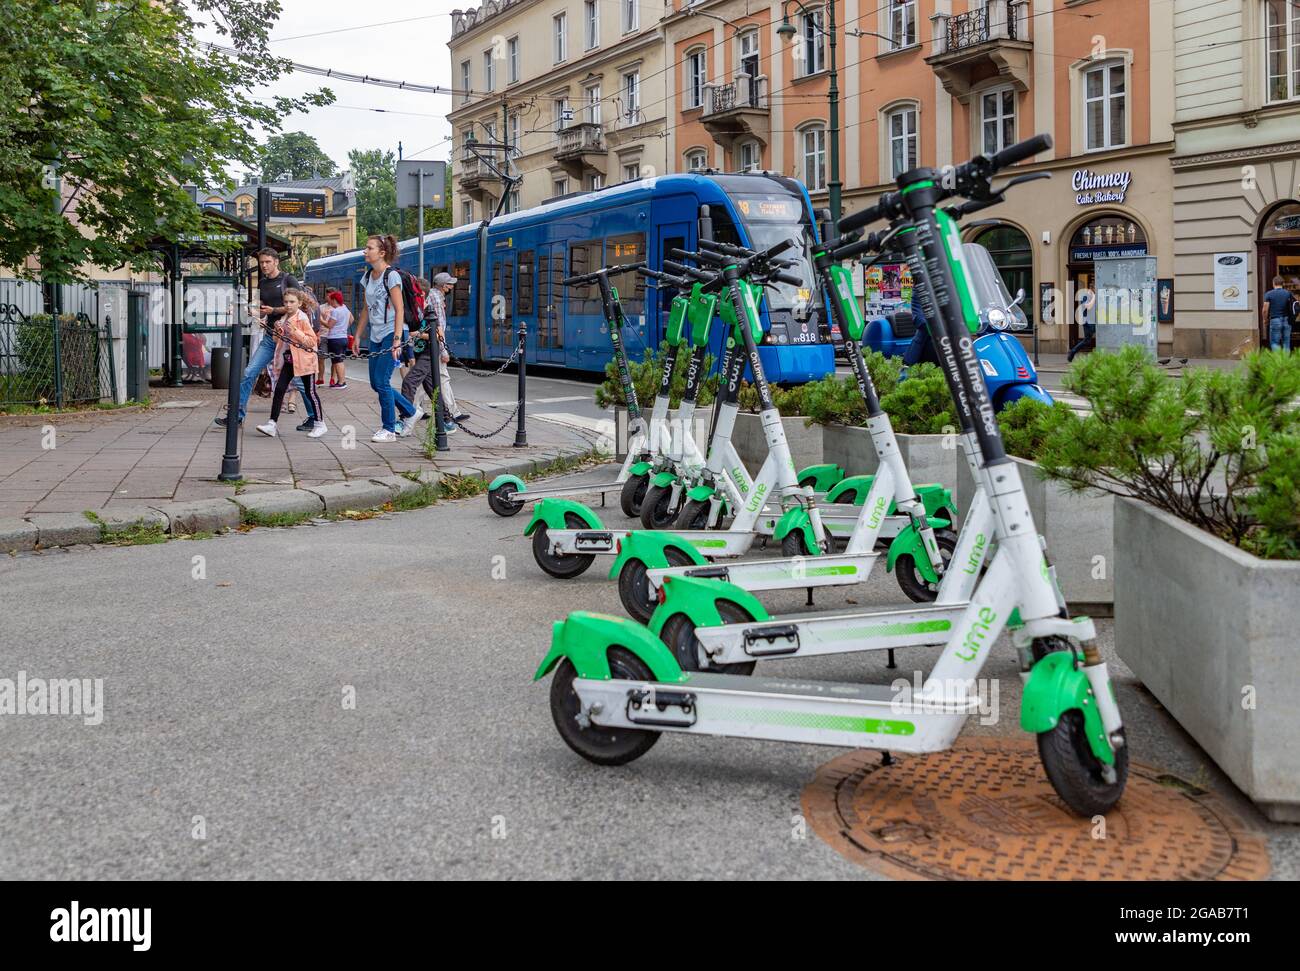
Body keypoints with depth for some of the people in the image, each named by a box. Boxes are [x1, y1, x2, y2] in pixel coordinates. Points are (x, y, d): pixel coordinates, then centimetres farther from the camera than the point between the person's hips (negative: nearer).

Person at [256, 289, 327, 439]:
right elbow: (279, 341, 20)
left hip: (303, 359, -7)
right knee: (279, 389, -2)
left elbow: (311, 341, -17)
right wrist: (278, 331, 0)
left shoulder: (302, 318, -11)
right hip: (288, 359, 7)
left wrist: (295, 331, -24)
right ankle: (272, 424, -2)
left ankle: (320, 424, 15)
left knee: (310, 392, 2)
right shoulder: (284, 319, 11)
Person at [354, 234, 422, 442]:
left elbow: (399, 310, -17)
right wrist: (358, 335, 16)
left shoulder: (391, 276, -11)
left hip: (391, 334, -8)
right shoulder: (369, 276, 11)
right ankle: (411, 412, 24)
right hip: (376, 336, 8)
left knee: (382, 381, -9)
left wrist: (397, 339, -23)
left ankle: (390, 429, 2)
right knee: (376, 383, 8)